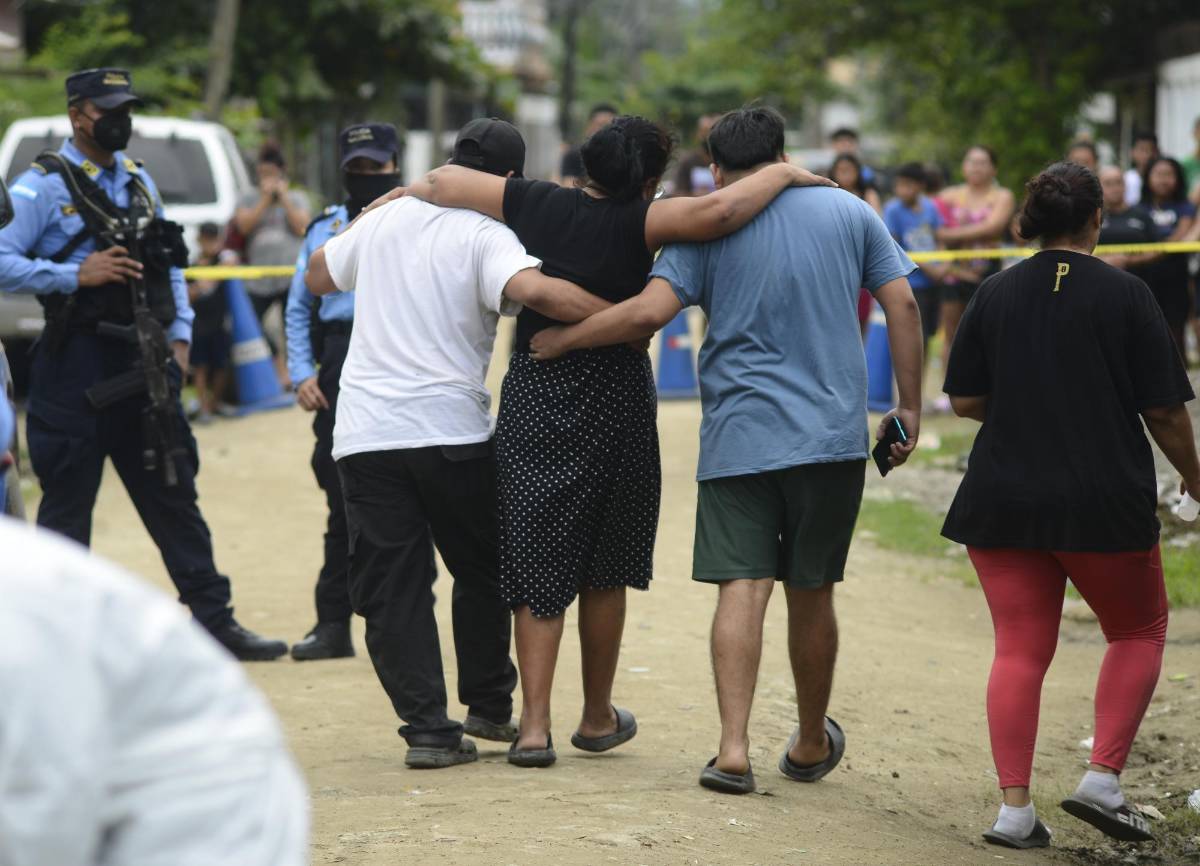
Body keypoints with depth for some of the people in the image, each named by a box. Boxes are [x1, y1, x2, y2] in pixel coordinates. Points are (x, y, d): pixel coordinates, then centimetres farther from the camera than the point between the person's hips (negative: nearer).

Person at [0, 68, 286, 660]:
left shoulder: (140, 183, 15)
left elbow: (168, 266, 21)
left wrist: (179, 336, 9)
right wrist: (76, 275, -21)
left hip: (143, 362, 6)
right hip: (75, 364, -6)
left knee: (173, 496, 9)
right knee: (67, 505, 0)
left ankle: (215, 622, 14)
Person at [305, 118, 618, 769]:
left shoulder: (386, 216, 9)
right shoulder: (486, 235, -7)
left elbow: (318, 276, 25)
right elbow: (530, 289, -29)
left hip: (366, 433, 3)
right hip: (452, 431, -3)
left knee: (391, 589, 4)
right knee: (482, 573, 18)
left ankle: (427, 727, -3)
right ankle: (490, 707, 26)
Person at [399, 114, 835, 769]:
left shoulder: (536, 204, -3)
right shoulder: (637, 222, -14)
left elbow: (441, 184, 2)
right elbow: (717, 210, -28)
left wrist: (390, 202, 23)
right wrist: (782, 174, -12)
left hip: (532, 401, 2)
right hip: (615, 407, -2)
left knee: (536, 568, 7)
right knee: (603, 571, 14)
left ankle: (534, 724, -1)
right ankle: (597, 718, 26)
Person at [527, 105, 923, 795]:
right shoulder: (849, 211, 8)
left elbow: (650, 312, -12)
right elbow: (902, 304, 3)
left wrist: (563, 339, 1)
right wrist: (910, 408, 8)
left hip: (740, 437, -2)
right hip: (832, 434, 2)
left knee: (742, 587, -4)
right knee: (811, 593, 12)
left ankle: (734, 747, -17)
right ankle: (812, 744, 27)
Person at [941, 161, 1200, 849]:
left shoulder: (997, 293, 4)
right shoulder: (1126, 295, -5)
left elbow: (965, 399, 7)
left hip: (1003, 501, 3)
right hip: (1105, 504, -3)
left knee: (1020, 650, 6)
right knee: (1140, 630, 16)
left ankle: (1015, 808, 0)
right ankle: (1103, 779, 4)